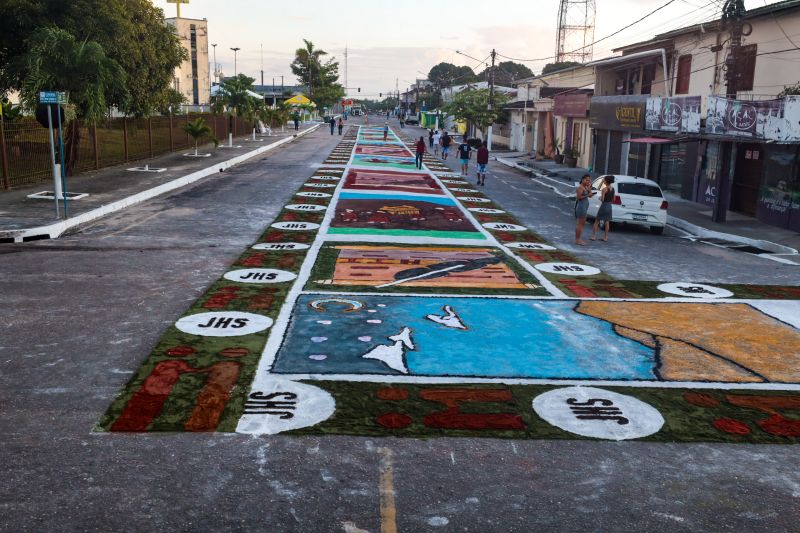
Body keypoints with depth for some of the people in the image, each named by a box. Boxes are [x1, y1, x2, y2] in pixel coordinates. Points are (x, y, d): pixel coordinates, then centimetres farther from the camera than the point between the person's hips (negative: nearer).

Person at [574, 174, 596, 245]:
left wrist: (589, 187, 0)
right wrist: (587, 195, -20)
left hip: (585, 207, 10)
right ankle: (577, 240, -4)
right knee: (580, 223, -8)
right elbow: (578, 197, -20)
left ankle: (579, 239, 20)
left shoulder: (586, 187, 14)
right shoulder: (580, 187, -13)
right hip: (581, 206, -10)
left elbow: (590, 195, 10)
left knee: (583, 223, 14)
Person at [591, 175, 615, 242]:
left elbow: (602, 199, -16)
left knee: (597, 221, 3)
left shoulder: (604, 189, -15)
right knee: (607, 222, 10)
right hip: (609, 206, 6)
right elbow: (613, 199, 11)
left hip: (604, 206, -6)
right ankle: (606, 237, 11)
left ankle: (594, 236, 2)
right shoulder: (612, 189, 5)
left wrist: (600, 198, 3)